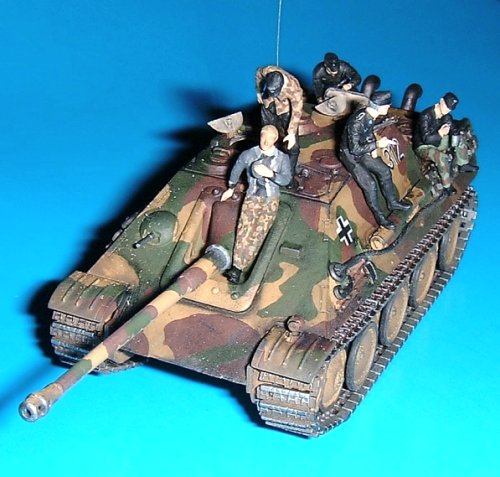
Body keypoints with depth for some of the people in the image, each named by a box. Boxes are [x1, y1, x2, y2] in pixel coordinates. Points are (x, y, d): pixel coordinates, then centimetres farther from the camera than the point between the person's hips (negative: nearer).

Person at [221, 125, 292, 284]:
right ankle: (238, 267, -21)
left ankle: (238, 268, -21)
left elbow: (287, 179, -10)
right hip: (252, 197, 2)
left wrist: (269, 173, -25)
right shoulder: (248, 154, 1)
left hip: (271, 200, -2)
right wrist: (231, 189, 27)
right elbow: (236, 170, 17)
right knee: (245, 229, -16)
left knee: (258, 232, -16)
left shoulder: (282, 158, -1)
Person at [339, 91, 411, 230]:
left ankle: (393, 202, 25)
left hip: (362, 151, 8)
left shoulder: (370, 114, -10)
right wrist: (377, 144, -28)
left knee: (385, 171, 7)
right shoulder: (357, 122, -36)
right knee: (369, 183, -16)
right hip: (350, 154, -8)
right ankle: (379, 216, 0)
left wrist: (374, 147, -4)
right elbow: (354, 149, -32)